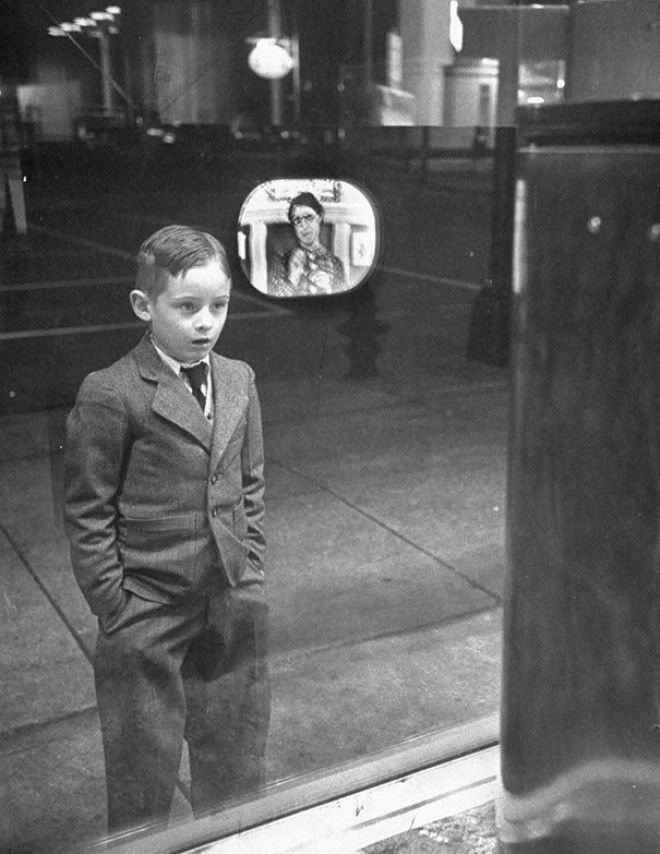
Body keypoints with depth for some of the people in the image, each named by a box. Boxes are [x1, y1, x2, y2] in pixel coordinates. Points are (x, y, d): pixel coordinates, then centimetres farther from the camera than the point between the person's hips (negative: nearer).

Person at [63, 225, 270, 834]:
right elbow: (87, 514, -9)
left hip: (234, 610, 5)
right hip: (147, 620, -5)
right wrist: (114, 609, -9)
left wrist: (252, 574, 7)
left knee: (236, 766, 20)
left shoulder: (239, 380, 3)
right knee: (143, 774, 12)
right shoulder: (108, 395, -14)